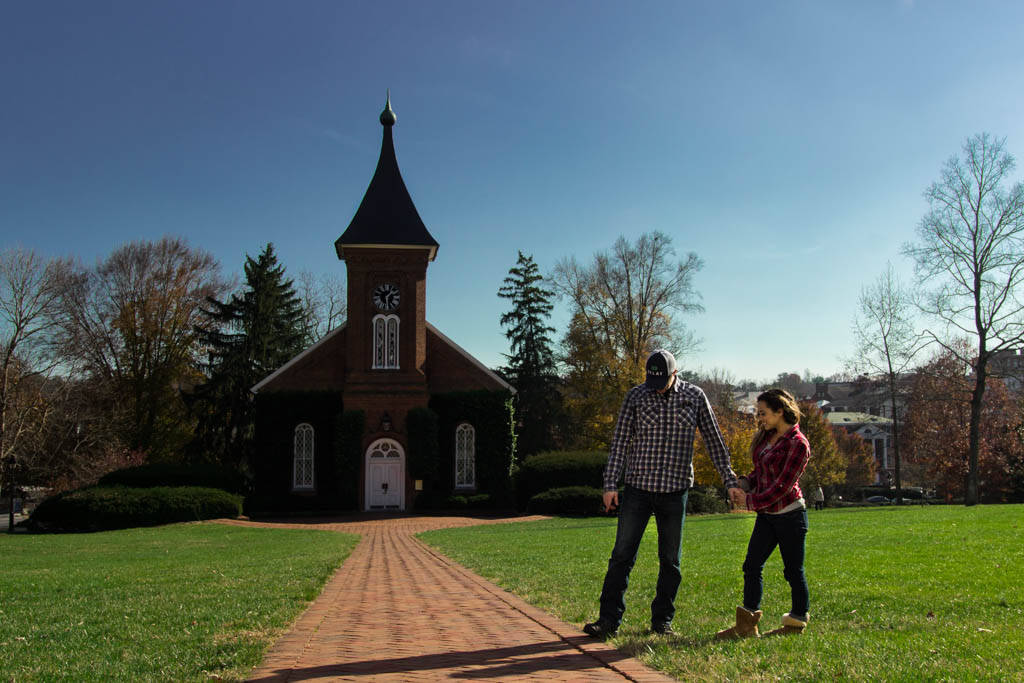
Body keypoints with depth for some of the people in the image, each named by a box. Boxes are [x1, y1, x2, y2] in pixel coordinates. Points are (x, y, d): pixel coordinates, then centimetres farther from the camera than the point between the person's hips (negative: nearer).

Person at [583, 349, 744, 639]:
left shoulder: (694, 396, 1)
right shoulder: (636, 396, -1)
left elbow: (714, 440, 8)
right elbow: (620, 441, 1)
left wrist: (730, 481, 5)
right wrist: (610, 485, -5)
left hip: (675, 491, 1)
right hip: (638, 488, -1)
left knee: (670, 560, 7)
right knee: (622, 555, -4)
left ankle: (662, 620, 19)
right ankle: (609, 620, 0)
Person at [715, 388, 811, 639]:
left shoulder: (798, 444, -15)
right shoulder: (767, 436, 10)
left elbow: (782, 487, -18)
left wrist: (751, 501, -15)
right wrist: (746, 482, -1)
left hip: (790, 515, -8)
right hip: (766, 515, 8)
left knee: (793, 570, 4)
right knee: (752, 565, 3)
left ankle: (797, 624, 17)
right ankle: (747, 624, 7)